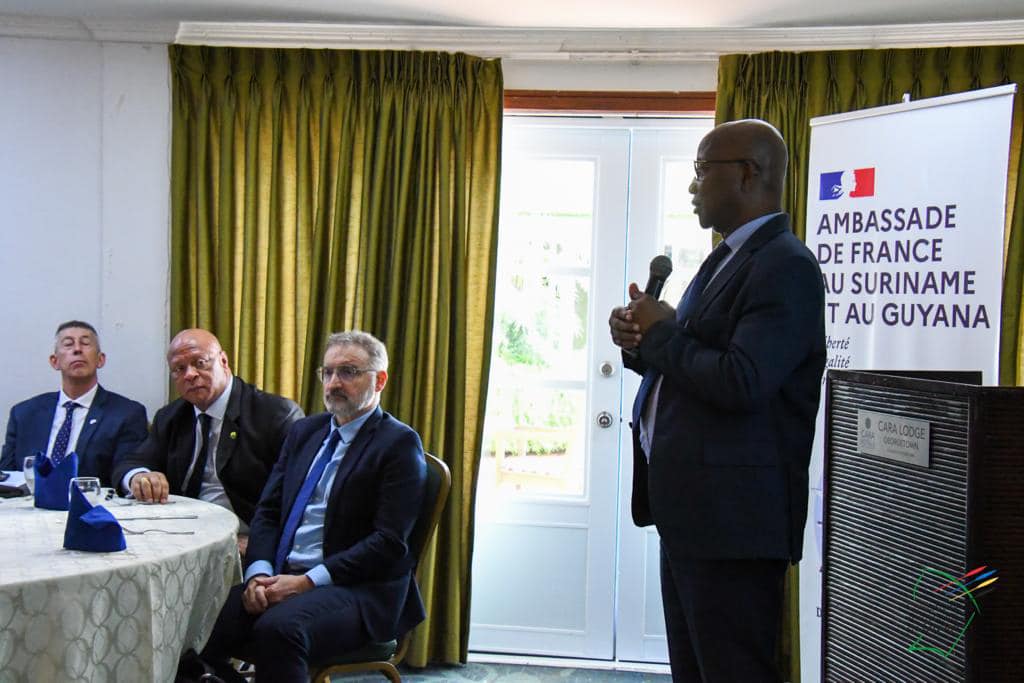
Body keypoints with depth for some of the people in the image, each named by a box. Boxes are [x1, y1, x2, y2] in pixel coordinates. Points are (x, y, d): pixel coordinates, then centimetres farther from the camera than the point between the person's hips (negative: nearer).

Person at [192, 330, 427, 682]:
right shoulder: (304, 431, 18)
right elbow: (267, 510, 14)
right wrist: (259, 573, -6)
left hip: (356, 589, -5)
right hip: (281, 578, 6)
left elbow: (389, 541, -11)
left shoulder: (400, 444, -3)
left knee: (278, 629, -35)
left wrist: (308, 582, -17)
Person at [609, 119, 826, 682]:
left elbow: (740, 382, -26)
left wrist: (662, 332, -12)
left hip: (732, 517, -10)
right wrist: (640, 340, 1)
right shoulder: (725, 259, 17)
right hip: (689, 509, 10)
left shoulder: (785, 267, -16)